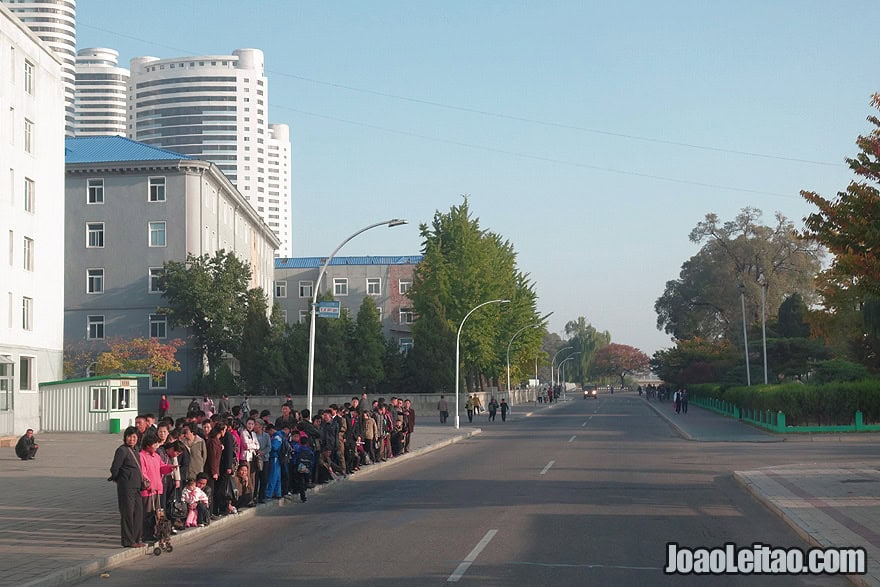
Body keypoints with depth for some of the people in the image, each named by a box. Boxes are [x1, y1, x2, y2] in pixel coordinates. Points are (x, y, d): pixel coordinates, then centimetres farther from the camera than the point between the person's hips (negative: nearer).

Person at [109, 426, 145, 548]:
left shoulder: (134, 451, 15)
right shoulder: (122, 450, -11)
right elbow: (114, 468, -13)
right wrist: (116, 478, 1)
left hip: (136, 486, 9)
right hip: (126, 486, -8)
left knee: (139, 512, 10)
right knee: (128, 513, -4)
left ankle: (137, 539, 19)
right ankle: (128, 541, 2)